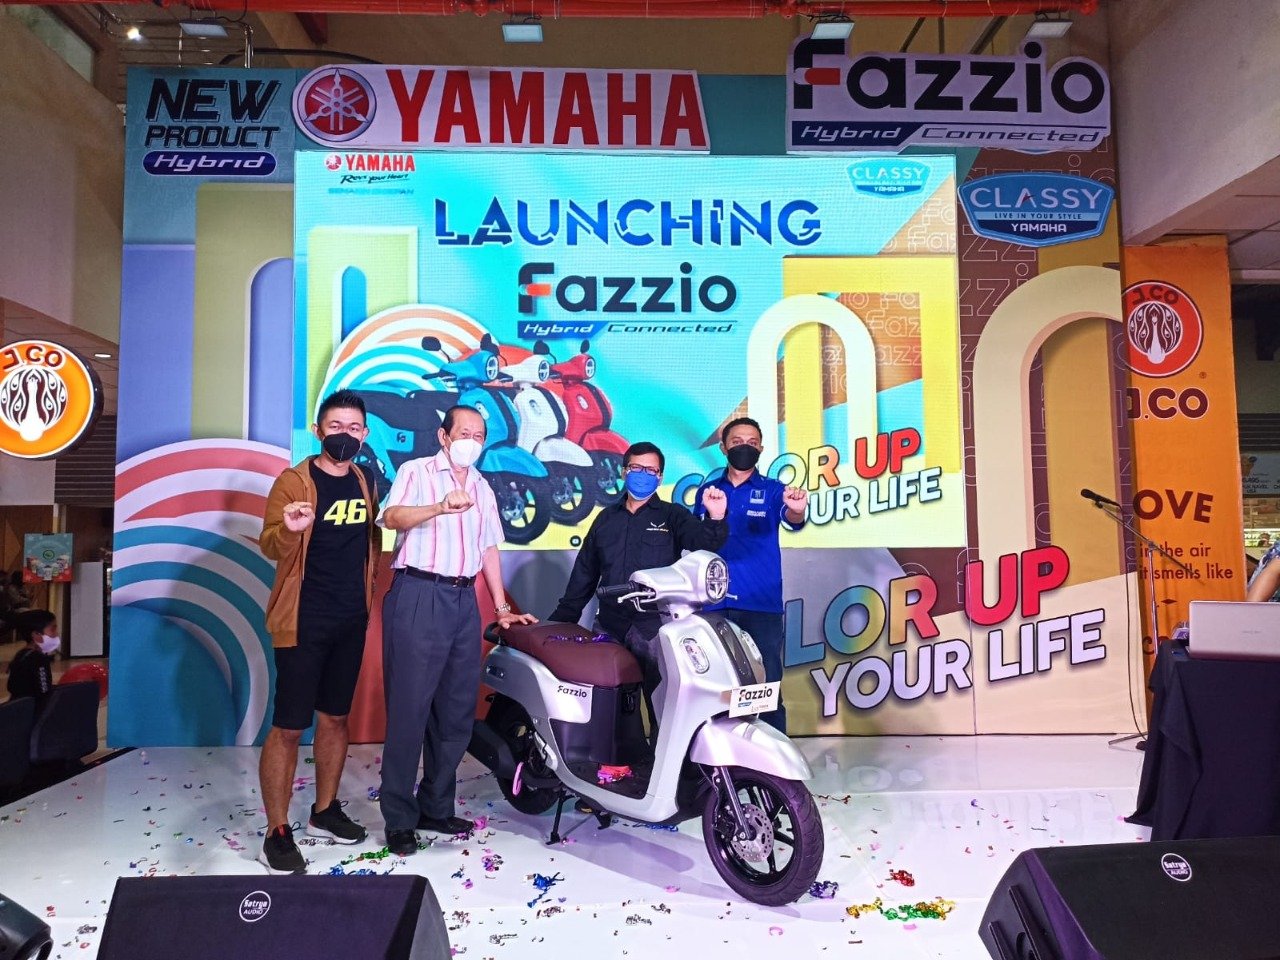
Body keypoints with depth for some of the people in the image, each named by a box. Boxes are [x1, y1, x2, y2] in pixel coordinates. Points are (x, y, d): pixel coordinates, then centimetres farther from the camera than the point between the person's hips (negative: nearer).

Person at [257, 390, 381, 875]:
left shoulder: (366, 484, 8)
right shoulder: (293, 481, -9)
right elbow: (271, 547, -18)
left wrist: (368, 585, 12)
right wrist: (289, 528, -38)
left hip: (352, 620, 6)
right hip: (304, 621, -6)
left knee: (336, 717, 15)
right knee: (289, 726, -3)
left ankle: (325, 811, 30)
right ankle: (277, 833, 8)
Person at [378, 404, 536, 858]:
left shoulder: (482, 487, 19)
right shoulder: (417, 472, 0)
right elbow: (392, 518, -18)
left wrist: (502, 607, 18)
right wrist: (439, 507, -36)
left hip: (464, 601, 6)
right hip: (419, 596, -6)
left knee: (457, 711, 9)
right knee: (409, 709, -3)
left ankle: (436, 807, 22)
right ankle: (399, 818, 7)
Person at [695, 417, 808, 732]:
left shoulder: (772, 490, 5)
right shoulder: (708, 490, 12)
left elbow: (789, 517, -16)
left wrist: (796, 511, -40)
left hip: (762, 603, -2)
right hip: (715, 603, 2)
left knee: (767, 686, 0)